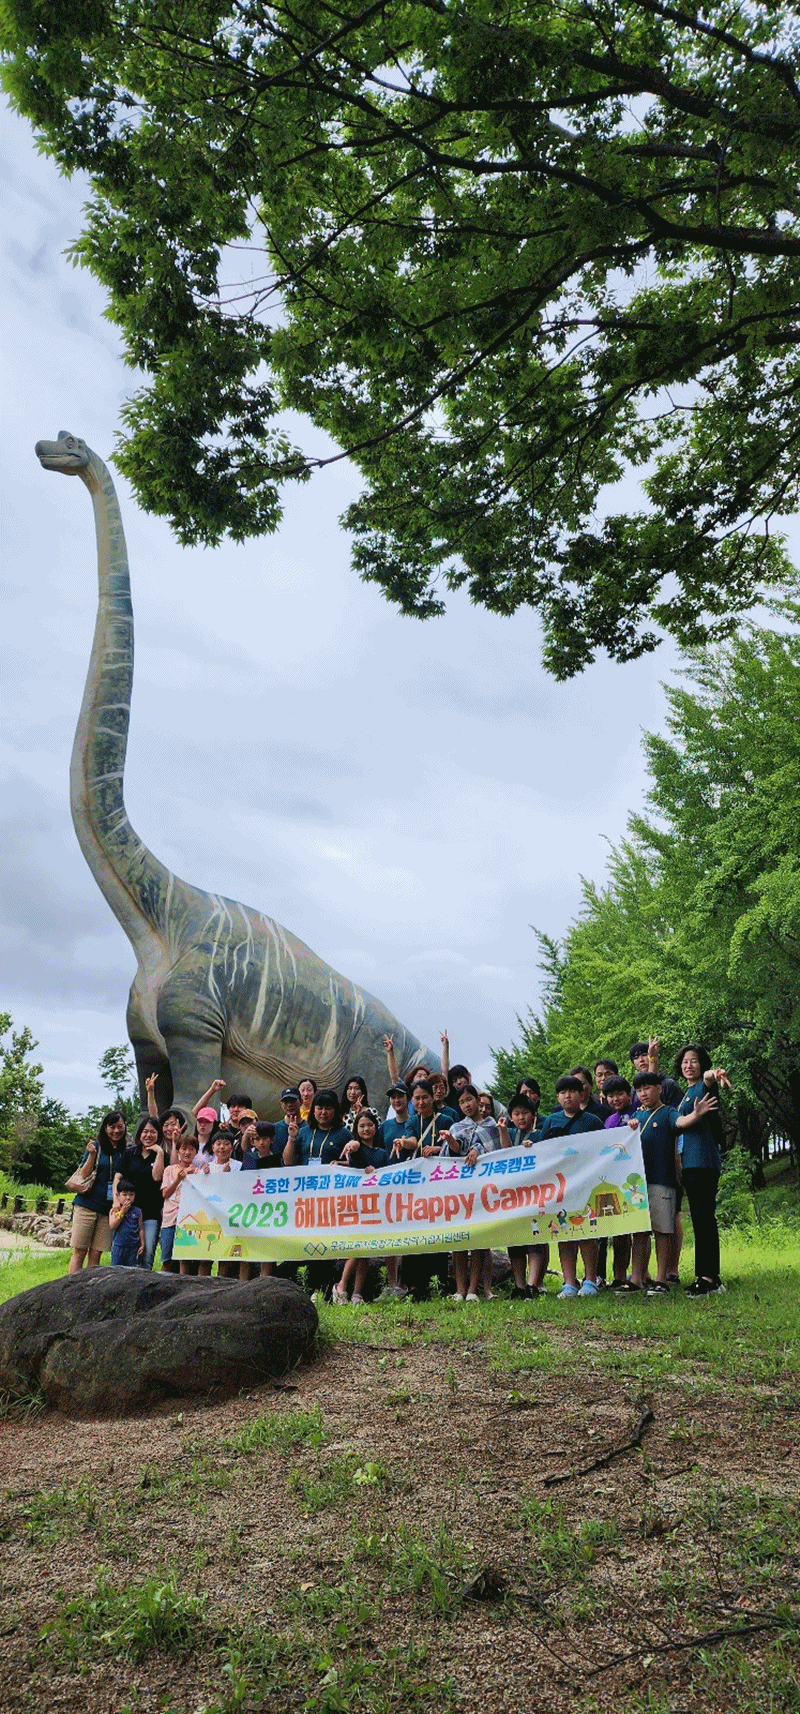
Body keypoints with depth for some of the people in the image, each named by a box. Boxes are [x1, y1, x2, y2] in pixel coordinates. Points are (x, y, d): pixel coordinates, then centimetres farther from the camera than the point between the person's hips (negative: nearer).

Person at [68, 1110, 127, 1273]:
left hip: (108, 1210, 2)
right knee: (79, 1252, 0)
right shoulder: (96, 1146, 1)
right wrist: (92, 1155, -15)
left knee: (95, 1255, 2)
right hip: (87, 1205, -2)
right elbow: (83, 1175, -2)